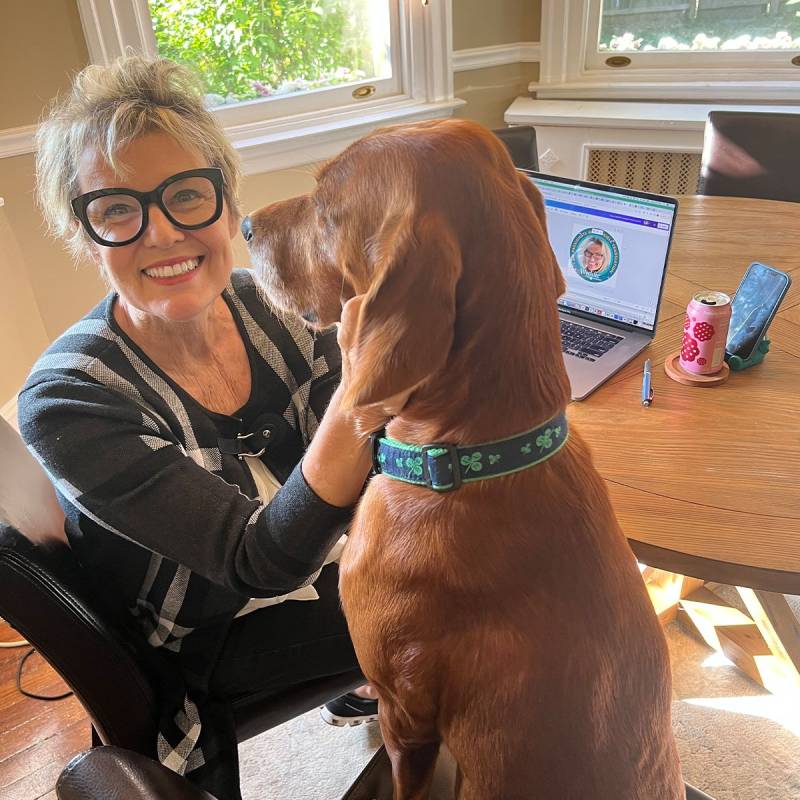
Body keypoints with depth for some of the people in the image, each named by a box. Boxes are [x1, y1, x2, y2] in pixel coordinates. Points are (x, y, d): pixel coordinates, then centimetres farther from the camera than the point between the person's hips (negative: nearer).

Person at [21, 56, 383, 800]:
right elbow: (261, 564, -33)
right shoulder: (67, 401, -28)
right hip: (201, 642, -5)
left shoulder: (267, 304, -14)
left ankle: (366, 690, 23)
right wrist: (354, 406, -48)